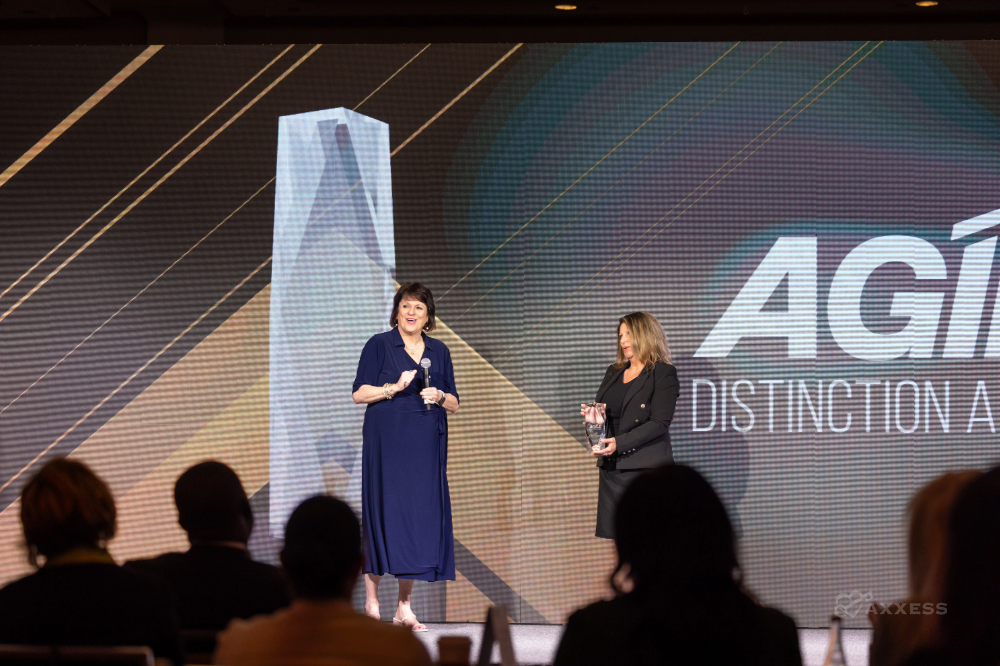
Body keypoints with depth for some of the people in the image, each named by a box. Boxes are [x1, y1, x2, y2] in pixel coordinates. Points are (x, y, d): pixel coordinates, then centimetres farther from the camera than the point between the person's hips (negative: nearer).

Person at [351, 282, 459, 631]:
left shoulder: (439, 351, 15)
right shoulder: (379, 345, 4)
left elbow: (454, 404, 16)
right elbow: (359, 393, -2)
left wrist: (439, 396, -5)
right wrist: (394, 387, -15)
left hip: (426, 445, 4)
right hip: (386, 441, -4)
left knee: (420, 513, 0)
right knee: (384, 510, -8)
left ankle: (404, 606, 3)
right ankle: (371, 600, -1)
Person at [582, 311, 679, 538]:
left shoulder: (663, 374, -4)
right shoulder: (613, 372, 18)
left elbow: (659, 424, -12)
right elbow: (602, 412, 22)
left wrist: (619, 443, -21)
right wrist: (593, 417, -4)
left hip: (646, 469, -7)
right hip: (612, 468, 7)